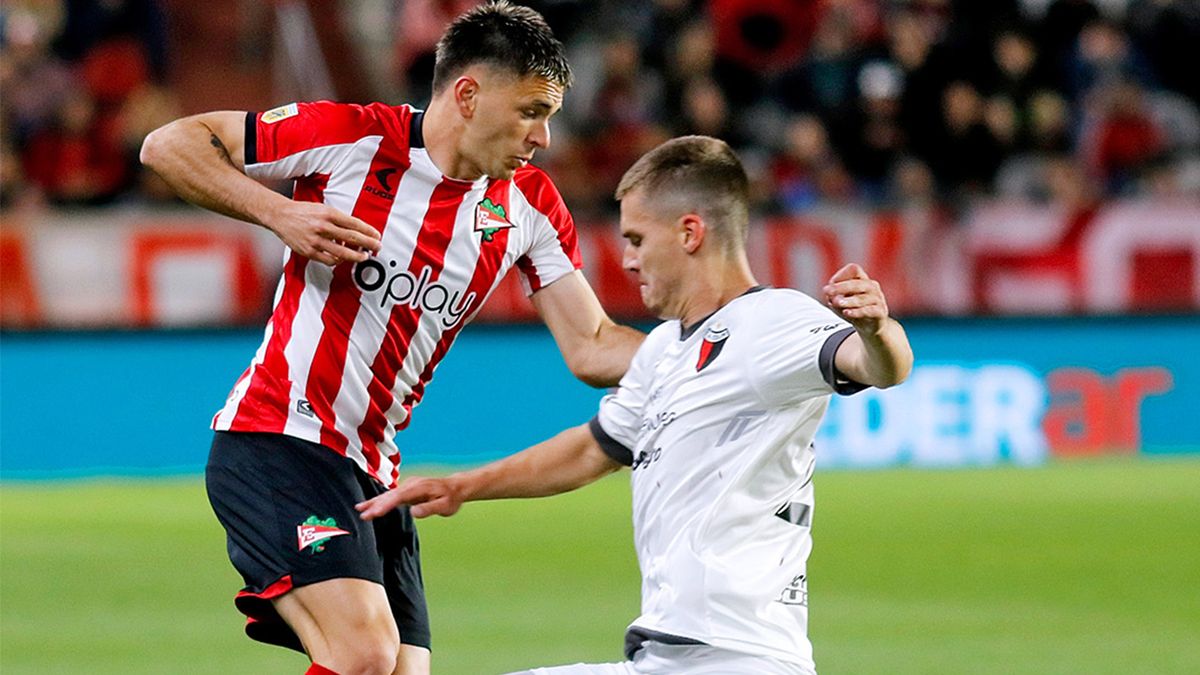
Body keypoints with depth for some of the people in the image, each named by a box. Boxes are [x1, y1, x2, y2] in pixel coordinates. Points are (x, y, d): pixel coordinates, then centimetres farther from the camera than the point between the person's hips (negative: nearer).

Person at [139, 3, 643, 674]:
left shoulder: (530, 203, 7)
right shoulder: (351, 137, -9)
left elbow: (590, 348, 6)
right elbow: (169, 144, -4)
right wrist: (278, 212, -17)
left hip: (374, 473, 7)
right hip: (276, 441, -7)